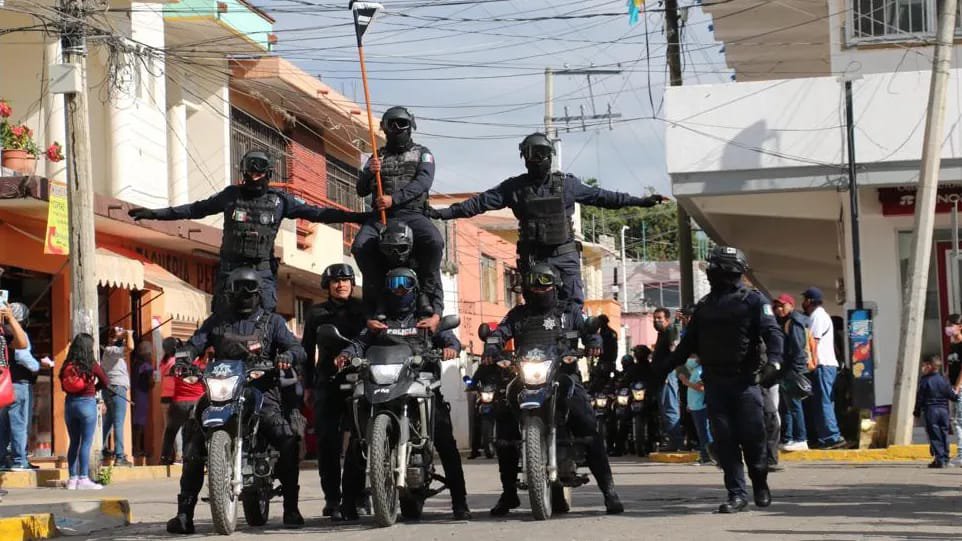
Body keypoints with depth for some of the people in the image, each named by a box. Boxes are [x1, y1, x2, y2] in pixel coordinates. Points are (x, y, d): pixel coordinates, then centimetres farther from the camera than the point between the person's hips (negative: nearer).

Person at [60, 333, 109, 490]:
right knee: (86, 443, -3)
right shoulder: (91, 365, -8)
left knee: (74, 442, 12)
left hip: (70, 403, 5)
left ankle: (72, 478, 13)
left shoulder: (67, 365, 2)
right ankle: (83, 479, -6)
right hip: (86, 404, -4)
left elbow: (64, 387, 11)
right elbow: (105, 382, 3)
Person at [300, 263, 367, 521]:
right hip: (327, 383, 0)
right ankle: (332, 498, -5)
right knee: (327, 441, -7)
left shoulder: (362, 310, 12)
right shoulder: (317, 313, 14)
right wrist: (308, 385, 8)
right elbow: (308, 350, 14)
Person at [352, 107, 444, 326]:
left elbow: (423, 182, -3)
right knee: (360, 246, -31)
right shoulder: (377, 158, 27)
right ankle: (376, 300, -21)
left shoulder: (422, 154, 17)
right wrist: (369, 173, -5)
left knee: (434, 242, -35)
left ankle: (433, 305, -27)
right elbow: (361, 190, 19)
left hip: (412, 213, -2)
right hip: (381, 217, 2)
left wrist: (394, 199, -18)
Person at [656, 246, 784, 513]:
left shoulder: (753, 300, 0)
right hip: (714, 382, 4)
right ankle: (736, 494, 4)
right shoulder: (704, 306, 16)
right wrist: (661, 369, 16)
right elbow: (688, 344, 21)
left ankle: (760, 483, 19)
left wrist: (774, 360, -29)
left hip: (745, 382, -4)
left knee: (752, 436, -4)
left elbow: (772, 333, -11)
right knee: (724, 440, 0)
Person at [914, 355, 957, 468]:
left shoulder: (924, 381, -7)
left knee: (935, 437, -2)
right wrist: (956, 394, 27)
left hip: (930, 411, -4)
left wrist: (917, 411, 5)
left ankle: (939, 460, -8)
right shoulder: (944, 380, 5)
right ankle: (945, 459, 11)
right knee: (944, 435, 10)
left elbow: (920, 398, -6)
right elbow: (952, 396, 5)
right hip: (944, 410, 4)